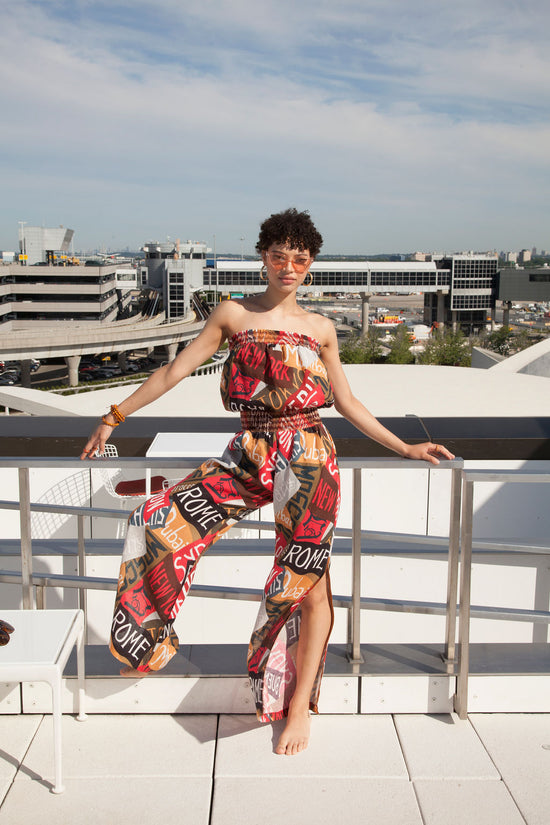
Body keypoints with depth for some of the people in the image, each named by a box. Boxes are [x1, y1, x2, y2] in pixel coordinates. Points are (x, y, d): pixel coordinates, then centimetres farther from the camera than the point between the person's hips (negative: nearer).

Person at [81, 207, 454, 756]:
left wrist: (404, 448, 11)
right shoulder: (233, 314, 8)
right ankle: (149, 643, 9)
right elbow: (176, 370, 9)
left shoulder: (321, 329, 9)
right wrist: (115, 416, 10)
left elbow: (347, 403, 15)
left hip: (308, 459, -1)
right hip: (248, 458, 1)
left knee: (307, 582, -1)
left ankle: (299, 704, 16)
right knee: (155, 523, -12)